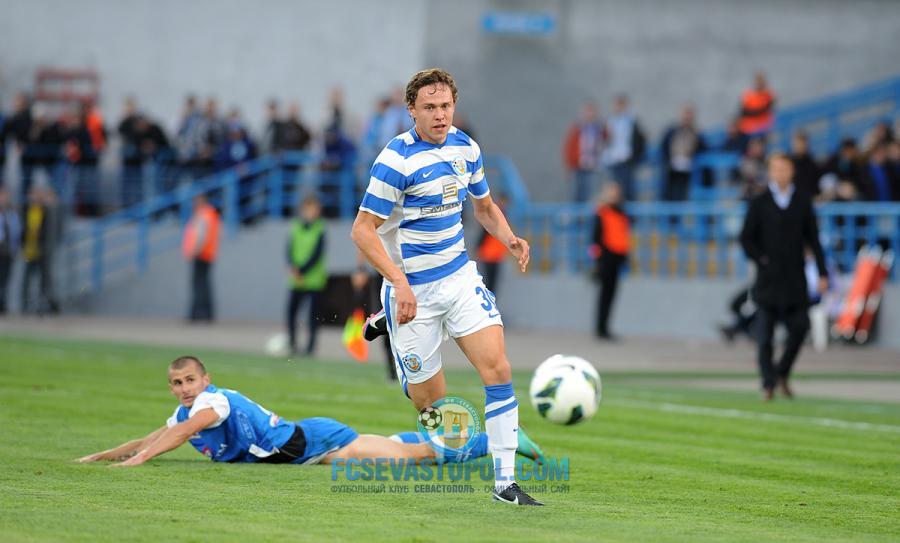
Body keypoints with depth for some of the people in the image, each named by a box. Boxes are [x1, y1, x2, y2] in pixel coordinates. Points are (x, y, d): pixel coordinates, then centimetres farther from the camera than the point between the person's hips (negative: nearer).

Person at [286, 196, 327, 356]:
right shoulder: (295, 228, 6)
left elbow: (317, 256, -9)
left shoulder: (319, 231, -4)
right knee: (291, 309, -2)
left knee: (313, 312, -1)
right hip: (297, 280, 3)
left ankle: (311, 345, 5)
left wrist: (302, 271, -15)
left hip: (314, 278, -3)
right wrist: (293, 268, -14)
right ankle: (292, 342, 7)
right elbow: (290, 251, 3)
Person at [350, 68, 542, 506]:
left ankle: (505, 481, -9)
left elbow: (485, 207, 20)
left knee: (497, 368, -13)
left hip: (460, 277, 5)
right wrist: (399, 282, -27)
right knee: (431, 403, 0)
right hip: (412, 289, -5)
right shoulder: (396, 159, -17)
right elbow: (362, 230, -17)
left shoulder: (465, 148, 4)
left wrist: (509, 238, -2)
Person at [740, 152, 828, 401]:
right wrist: (762, 259, -8)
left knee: (799, 327, -4)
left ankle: (782, 374, 16)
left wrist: (822, 273, 5)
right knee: (765, 335, -4)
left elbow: (813, 239, 9)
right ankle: (768, 383, 0)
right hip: (768, 278, -2)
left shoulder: (803, 202, 9)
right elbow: (746, 239, 5)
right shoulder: (759, 203, 3)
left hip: (795, 279, 2)